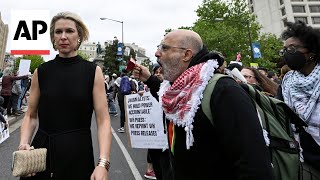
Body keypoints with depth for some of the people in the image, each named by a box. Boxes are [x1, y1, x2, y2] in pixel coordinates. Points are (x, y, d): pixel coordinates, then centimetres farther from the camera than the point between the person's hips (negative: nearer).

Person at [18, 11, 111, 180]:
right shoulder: (41, 72, 1)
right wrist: (23, 143, -11)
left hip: (79, 152, -2)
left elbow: (103, 120, -13)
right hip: (41, 151, 2)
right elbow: (31, 116, 7)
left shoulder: (93, 71, -7)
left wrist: (103, 163, -22)